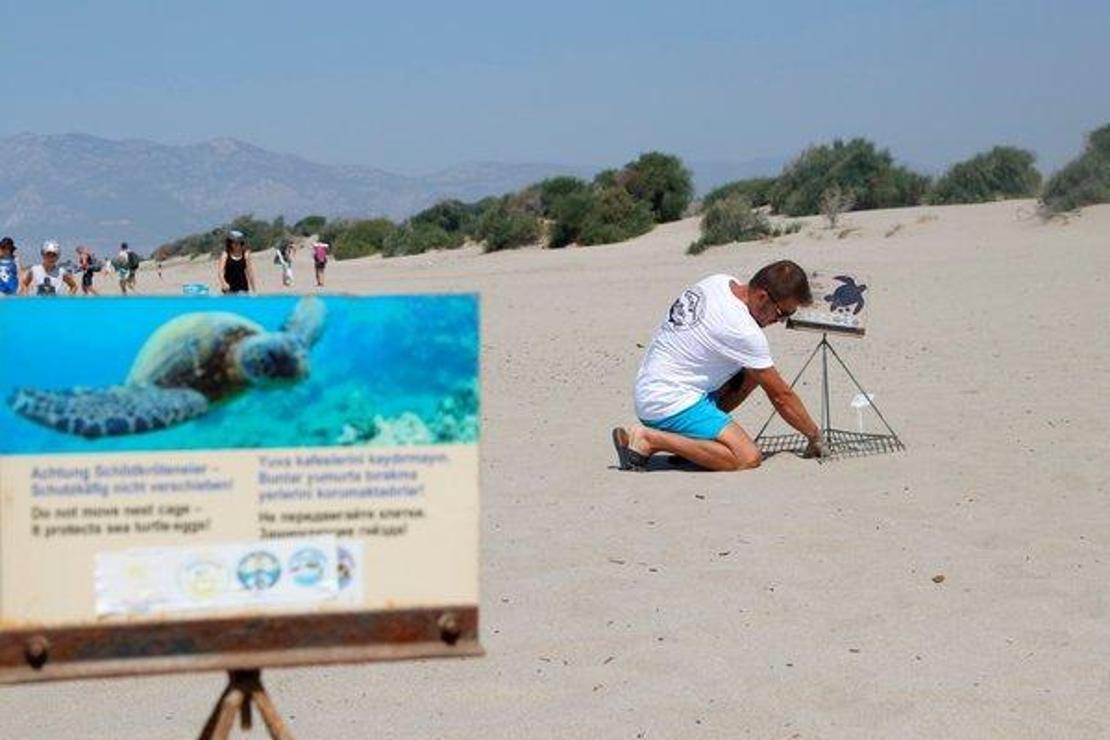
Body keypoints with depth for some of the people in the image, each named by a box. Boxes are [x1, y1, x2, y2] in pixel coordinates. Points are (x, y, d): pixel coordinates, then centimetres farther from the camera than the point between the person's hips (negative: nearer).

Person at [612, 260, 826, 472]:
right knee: (749, 458, -22)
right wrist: (815, 436, 2)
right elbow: (781, 396, -11)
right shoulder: (744, 332, -21)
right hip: (669, 405, -10)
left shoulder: (720, 281, 4)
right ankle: (648, 440, -14)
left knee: (752, 372, 11)